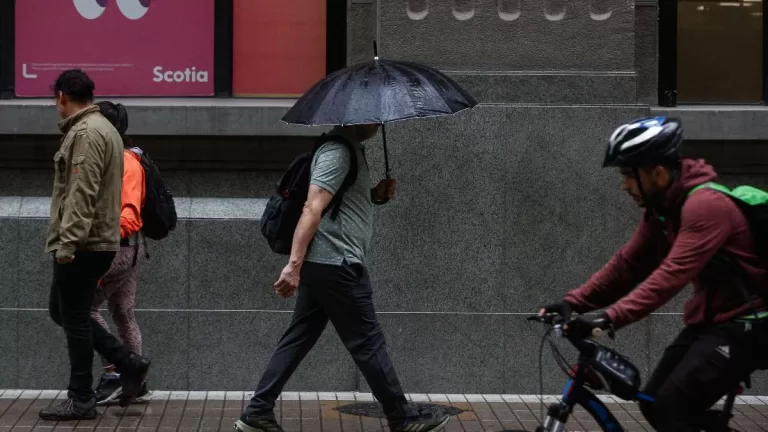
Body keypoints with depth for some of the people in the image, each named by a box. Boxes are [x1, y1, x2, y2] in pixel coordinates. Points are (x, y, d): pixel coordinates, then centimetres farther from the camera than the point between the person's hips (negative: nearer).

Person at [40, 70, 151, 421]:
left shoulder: (86, 134, -15)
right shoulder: (103, 128, 18)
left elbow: (82, 195, -23)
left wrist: (68, 243, -24)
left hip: (82, 247, -10)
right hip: (97, 243, 10)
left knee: (74, 318, -2)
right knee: (62, 312, 17)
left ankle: (81, 401, 7)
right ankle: (129, 364, 16)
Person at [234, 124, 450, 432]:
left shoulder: (351, 149, 17)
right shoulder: (337, 151, -15)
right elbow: (312, 209, -23)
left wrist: (376, 195, 8)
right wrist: (294, 265, -28)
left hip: (322, 266, 10)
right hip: (336, 266, -10)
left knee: (299, 339, 10)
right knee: (368, 343, 0)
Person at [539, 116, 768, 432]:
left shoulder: (706, 205, -25)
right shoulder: (661, 207, 5)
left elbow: (671, 275, -35)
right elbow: (628, 264, 4)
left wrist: (610, 318, -42)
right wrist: (573, 302, -8)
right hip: (708, 319, 9)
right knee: (654, 404, 7)